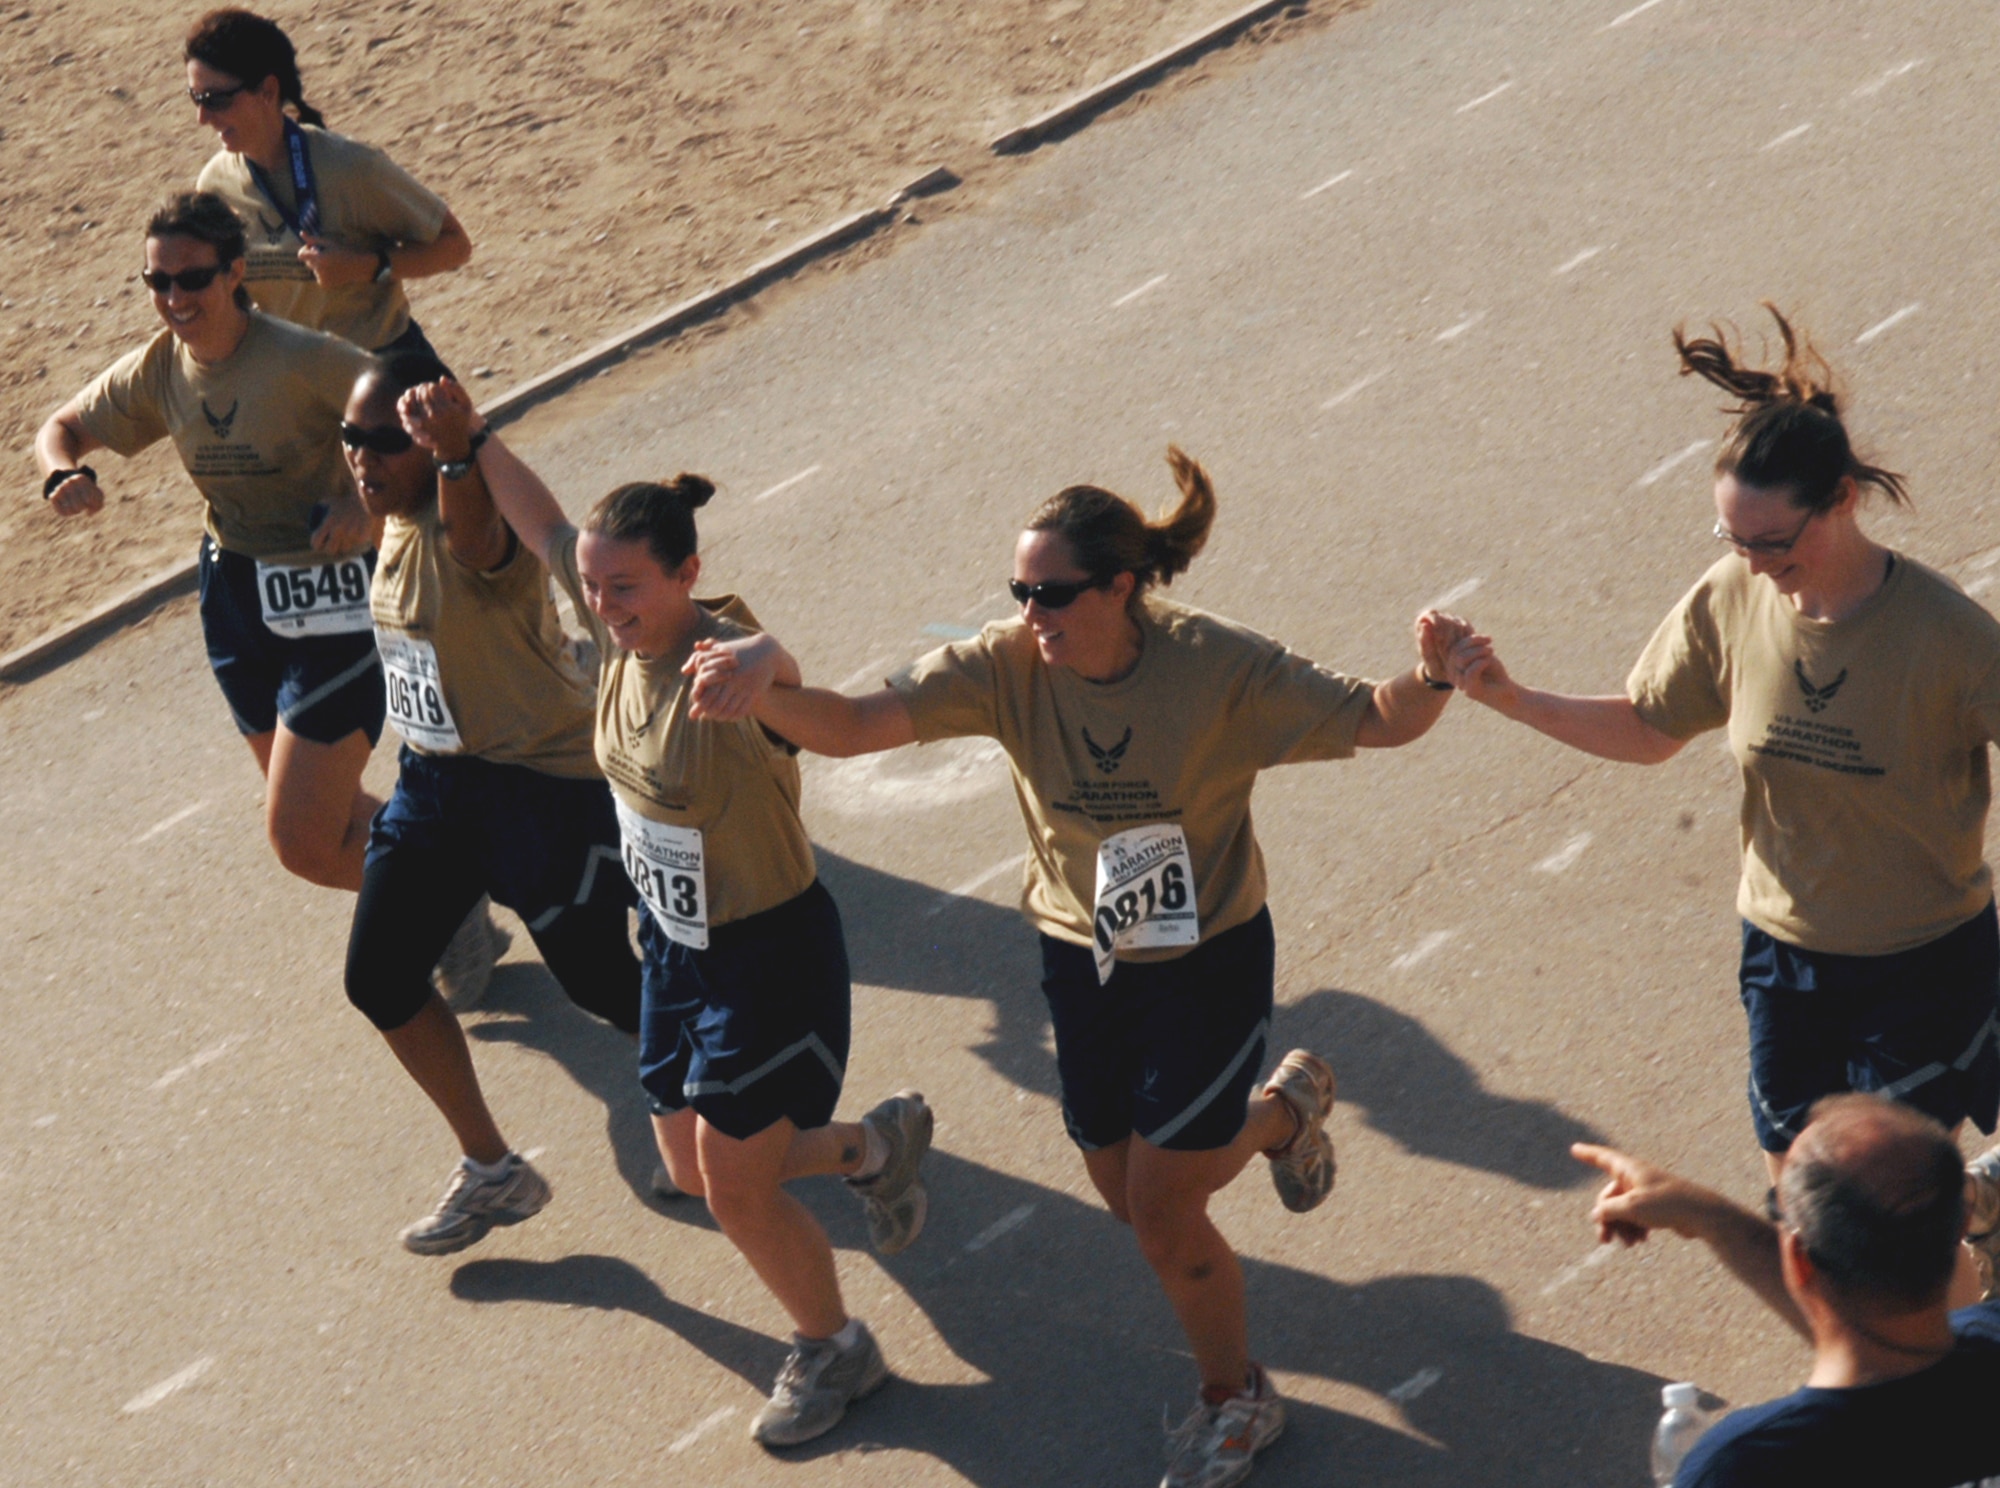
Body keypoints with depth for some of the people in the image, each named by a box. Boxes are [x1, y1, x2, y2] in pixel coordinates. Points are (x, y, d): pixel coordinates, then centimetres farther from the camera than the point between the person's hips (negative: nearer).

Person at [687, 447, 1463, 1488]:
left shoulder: (1216, 667, -24)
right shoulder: (1009, 667, -18)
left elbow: (1379, 722, -20)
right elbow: (853, 725, -27)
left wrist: (1434, 677, -43)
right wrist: (766, 691, -49)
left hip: (1207, 960, -4)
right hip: (1082, 959, 4)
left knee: (1161, 1214, 0)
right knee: (1131, 1197, 17)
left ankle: (1234, 1399, 29)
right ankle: (1280, 1109, 49)